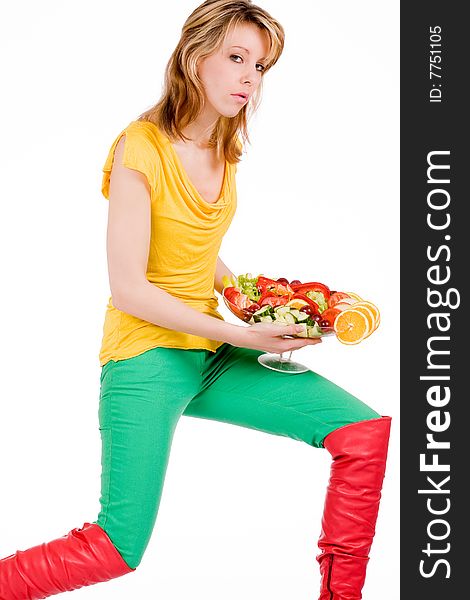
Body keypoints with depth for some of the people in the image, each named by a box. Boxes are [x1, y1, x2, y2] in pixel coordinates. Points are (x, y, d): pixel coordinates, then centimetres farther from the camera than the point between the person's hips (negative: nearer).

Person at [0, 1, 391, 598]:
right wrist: (241, 335, -17)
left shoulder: (225, 150, 9)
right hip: (146, 355, -7)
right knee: (116, 550, -12)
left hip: (213, 353, 7)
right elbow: (129, 288, -16)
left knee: (366, 433, -2)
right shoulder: (140, 149, -14)